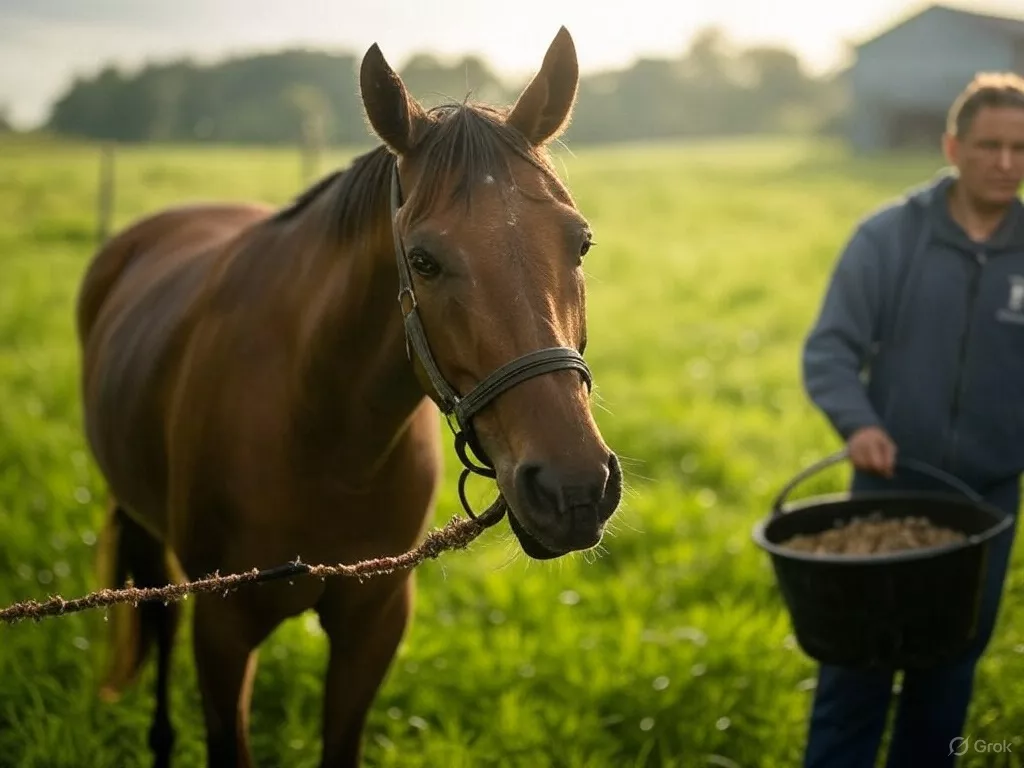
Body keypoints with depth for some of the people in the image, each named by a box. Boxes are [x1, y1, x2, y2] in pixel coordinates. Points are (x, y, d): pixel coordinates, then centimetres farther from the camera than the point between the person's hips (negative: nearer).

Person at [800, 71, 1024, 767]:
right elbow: (829, 348, -7)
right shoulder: (889, 235, -6)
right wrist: (856, 422, -25)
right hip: (888, 487, -2)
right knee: (856, 665, 4)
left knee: (949, 672, 15)